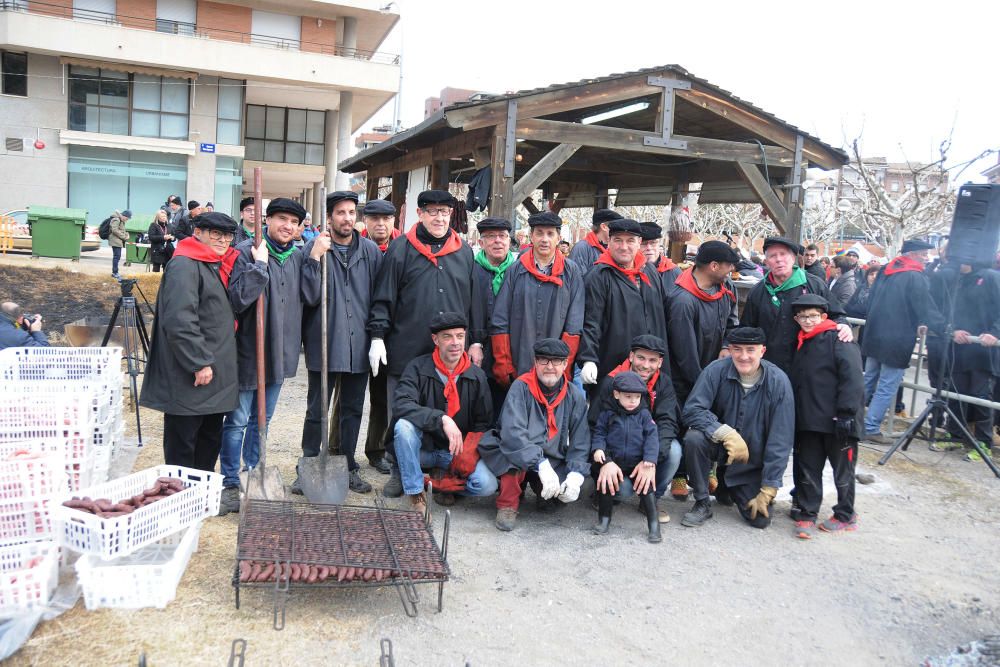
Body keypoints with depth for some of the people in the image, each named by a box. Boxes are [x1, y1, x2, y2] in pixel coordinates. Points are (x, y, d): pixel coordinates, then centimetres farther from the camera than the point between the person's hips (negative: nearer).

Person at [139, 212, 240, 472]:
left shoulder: (217, 267, 16)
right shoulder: (184, 266, -14)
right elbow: (179, 321, -23)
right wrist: (200, 363, -22)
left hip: (216, 378, 10)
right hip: (189, 381, -10)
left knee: (210, 442, 18)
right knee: (182, 445, 1)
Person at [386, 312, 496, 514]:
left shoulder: (476, 376, -1)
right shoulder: (418, 368, -9)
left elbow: (483, 422, 5)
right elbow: (400, 404, -26)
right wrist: (442, 419, -36)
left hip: (459, 451, 1)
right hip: (423, 447, -1)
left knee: (487, 485, -25)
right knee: (404, 425, -33)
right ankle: (415, 494, -16)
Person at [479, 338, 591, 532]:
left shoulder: (574, 396, -2)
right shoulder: (521, 387, -14)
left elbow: (580, 441, -3)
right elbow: (512, 431, -28)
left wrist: (575, 475, -20)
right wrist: (541, 464, -37)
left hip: (554, 462, 4)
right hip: (519, 462, -3)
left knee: (570, 491, -23)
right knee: (512, 449, -35)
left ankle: (544, 494, 16)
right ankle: (508, 504, -11)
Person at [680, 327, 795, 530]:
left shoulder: (778, 381, -19)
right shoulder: (717, 370, -19)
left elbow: (780, 439, -15)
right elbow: (691, 410, -21)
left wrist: (768, 490, -14)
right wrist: (726, 433, -36)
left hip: (753, 460, 1)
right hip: (719, 444, 0)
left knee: (760, 519, -7)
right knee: (694, 438, -33)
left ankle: (731, 489, 28)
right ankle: (702, 503, -10)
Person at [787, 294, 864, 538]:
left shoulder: (839, 341, -9)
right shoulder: (802, 345, 16)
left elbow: (853, 380, -17)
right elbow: (795, 382, 20)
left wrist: (845, 414, -21)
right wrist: (794, 415, 14)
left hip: (837, 422, -6)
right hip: (808, 422, 7)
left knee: (842, 470, 10)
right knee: (807, 469, 9)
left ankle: (845, 516, 24)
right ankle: (806, 514, 19)